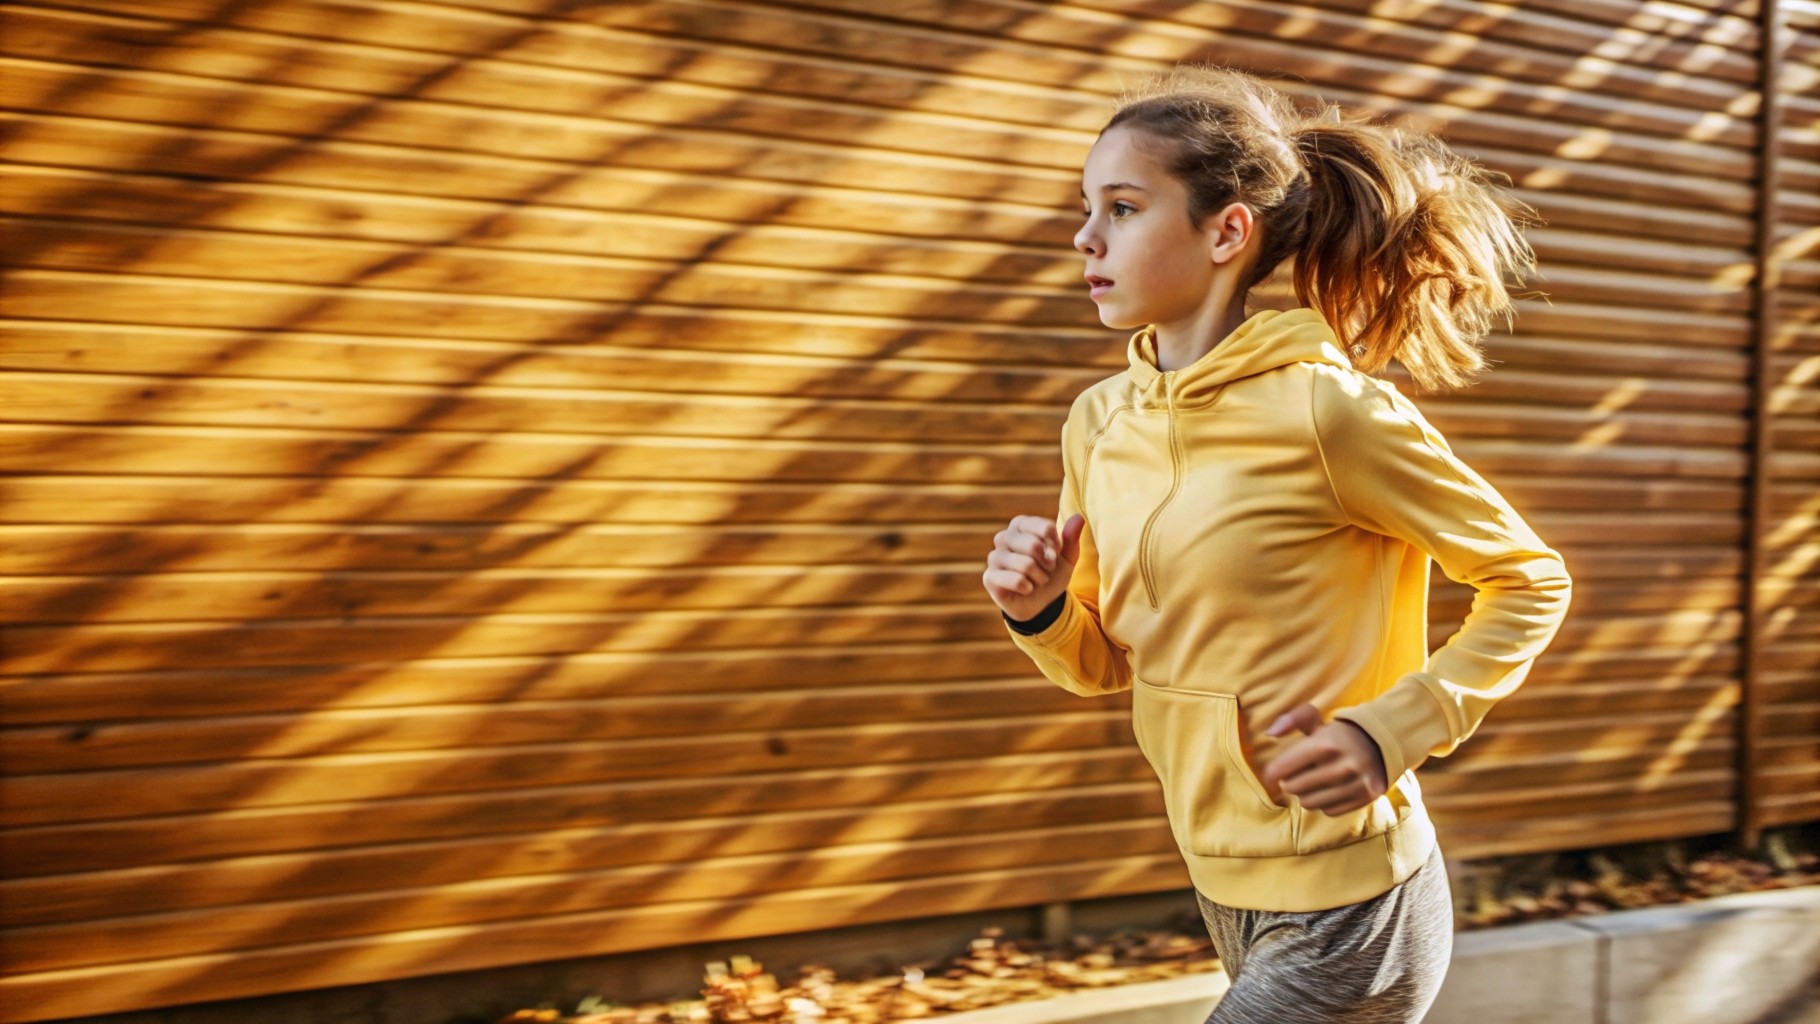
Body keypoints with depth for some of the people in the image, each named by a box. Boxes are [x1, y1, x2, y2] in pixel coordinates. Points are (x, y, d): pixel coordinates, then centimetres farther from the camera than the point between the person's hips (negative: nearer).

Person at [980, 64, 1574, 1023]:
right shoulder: (1099, 420, 0)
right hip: (1224, 893, 7)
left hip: (1345, 913, -7)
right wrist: (1042, 613, -11)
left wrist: (1392, 732, -19)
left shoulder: (1327, 410, -20)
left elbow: (1532, 582, -8)